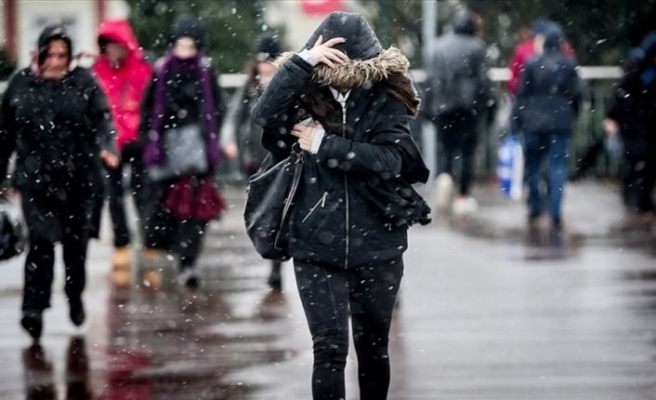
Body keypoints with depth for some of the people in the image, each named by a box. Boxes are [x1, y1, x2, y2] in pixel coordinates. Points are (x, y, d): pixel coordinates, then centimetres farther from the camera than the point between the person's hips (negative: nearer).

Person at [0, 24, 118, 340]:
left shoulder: (84, 82, -1)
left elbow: (102, 118, -11)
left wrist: (106, 147, -30)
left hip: (79, 176, 0)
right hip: (36, 177, 0)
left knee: (76, 241, 12)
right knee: (41, 240, -12)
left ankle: (75, 296, 34)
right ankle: (34, 309, -13)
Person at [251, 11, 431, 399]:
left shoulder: (386, 100, -2)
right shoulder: (306, 95, -1)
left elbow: (390, 159, -16)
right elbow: (265, 115, -21)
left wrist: (324, 145, -18)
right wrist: (303, 61, -27)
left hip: (376, 245, 1)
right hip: (317, 247, -1)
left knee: (373, 347, 15)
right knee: (330, 349, -6)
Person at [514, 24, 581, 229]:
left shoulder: (532, 64, -3)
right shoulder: (569, 64, -2)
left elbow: (522, 93, -1)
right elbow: (575, 94, 2)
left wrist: (519, 118, 6)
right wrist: (572, 115, 17)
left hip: (534, 122, 0)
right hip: (560, 122, 0)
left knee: (533, 166, 13)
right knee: (558, 166, 1)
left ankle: (535, 208, 14)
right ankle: (555, 213, -6)